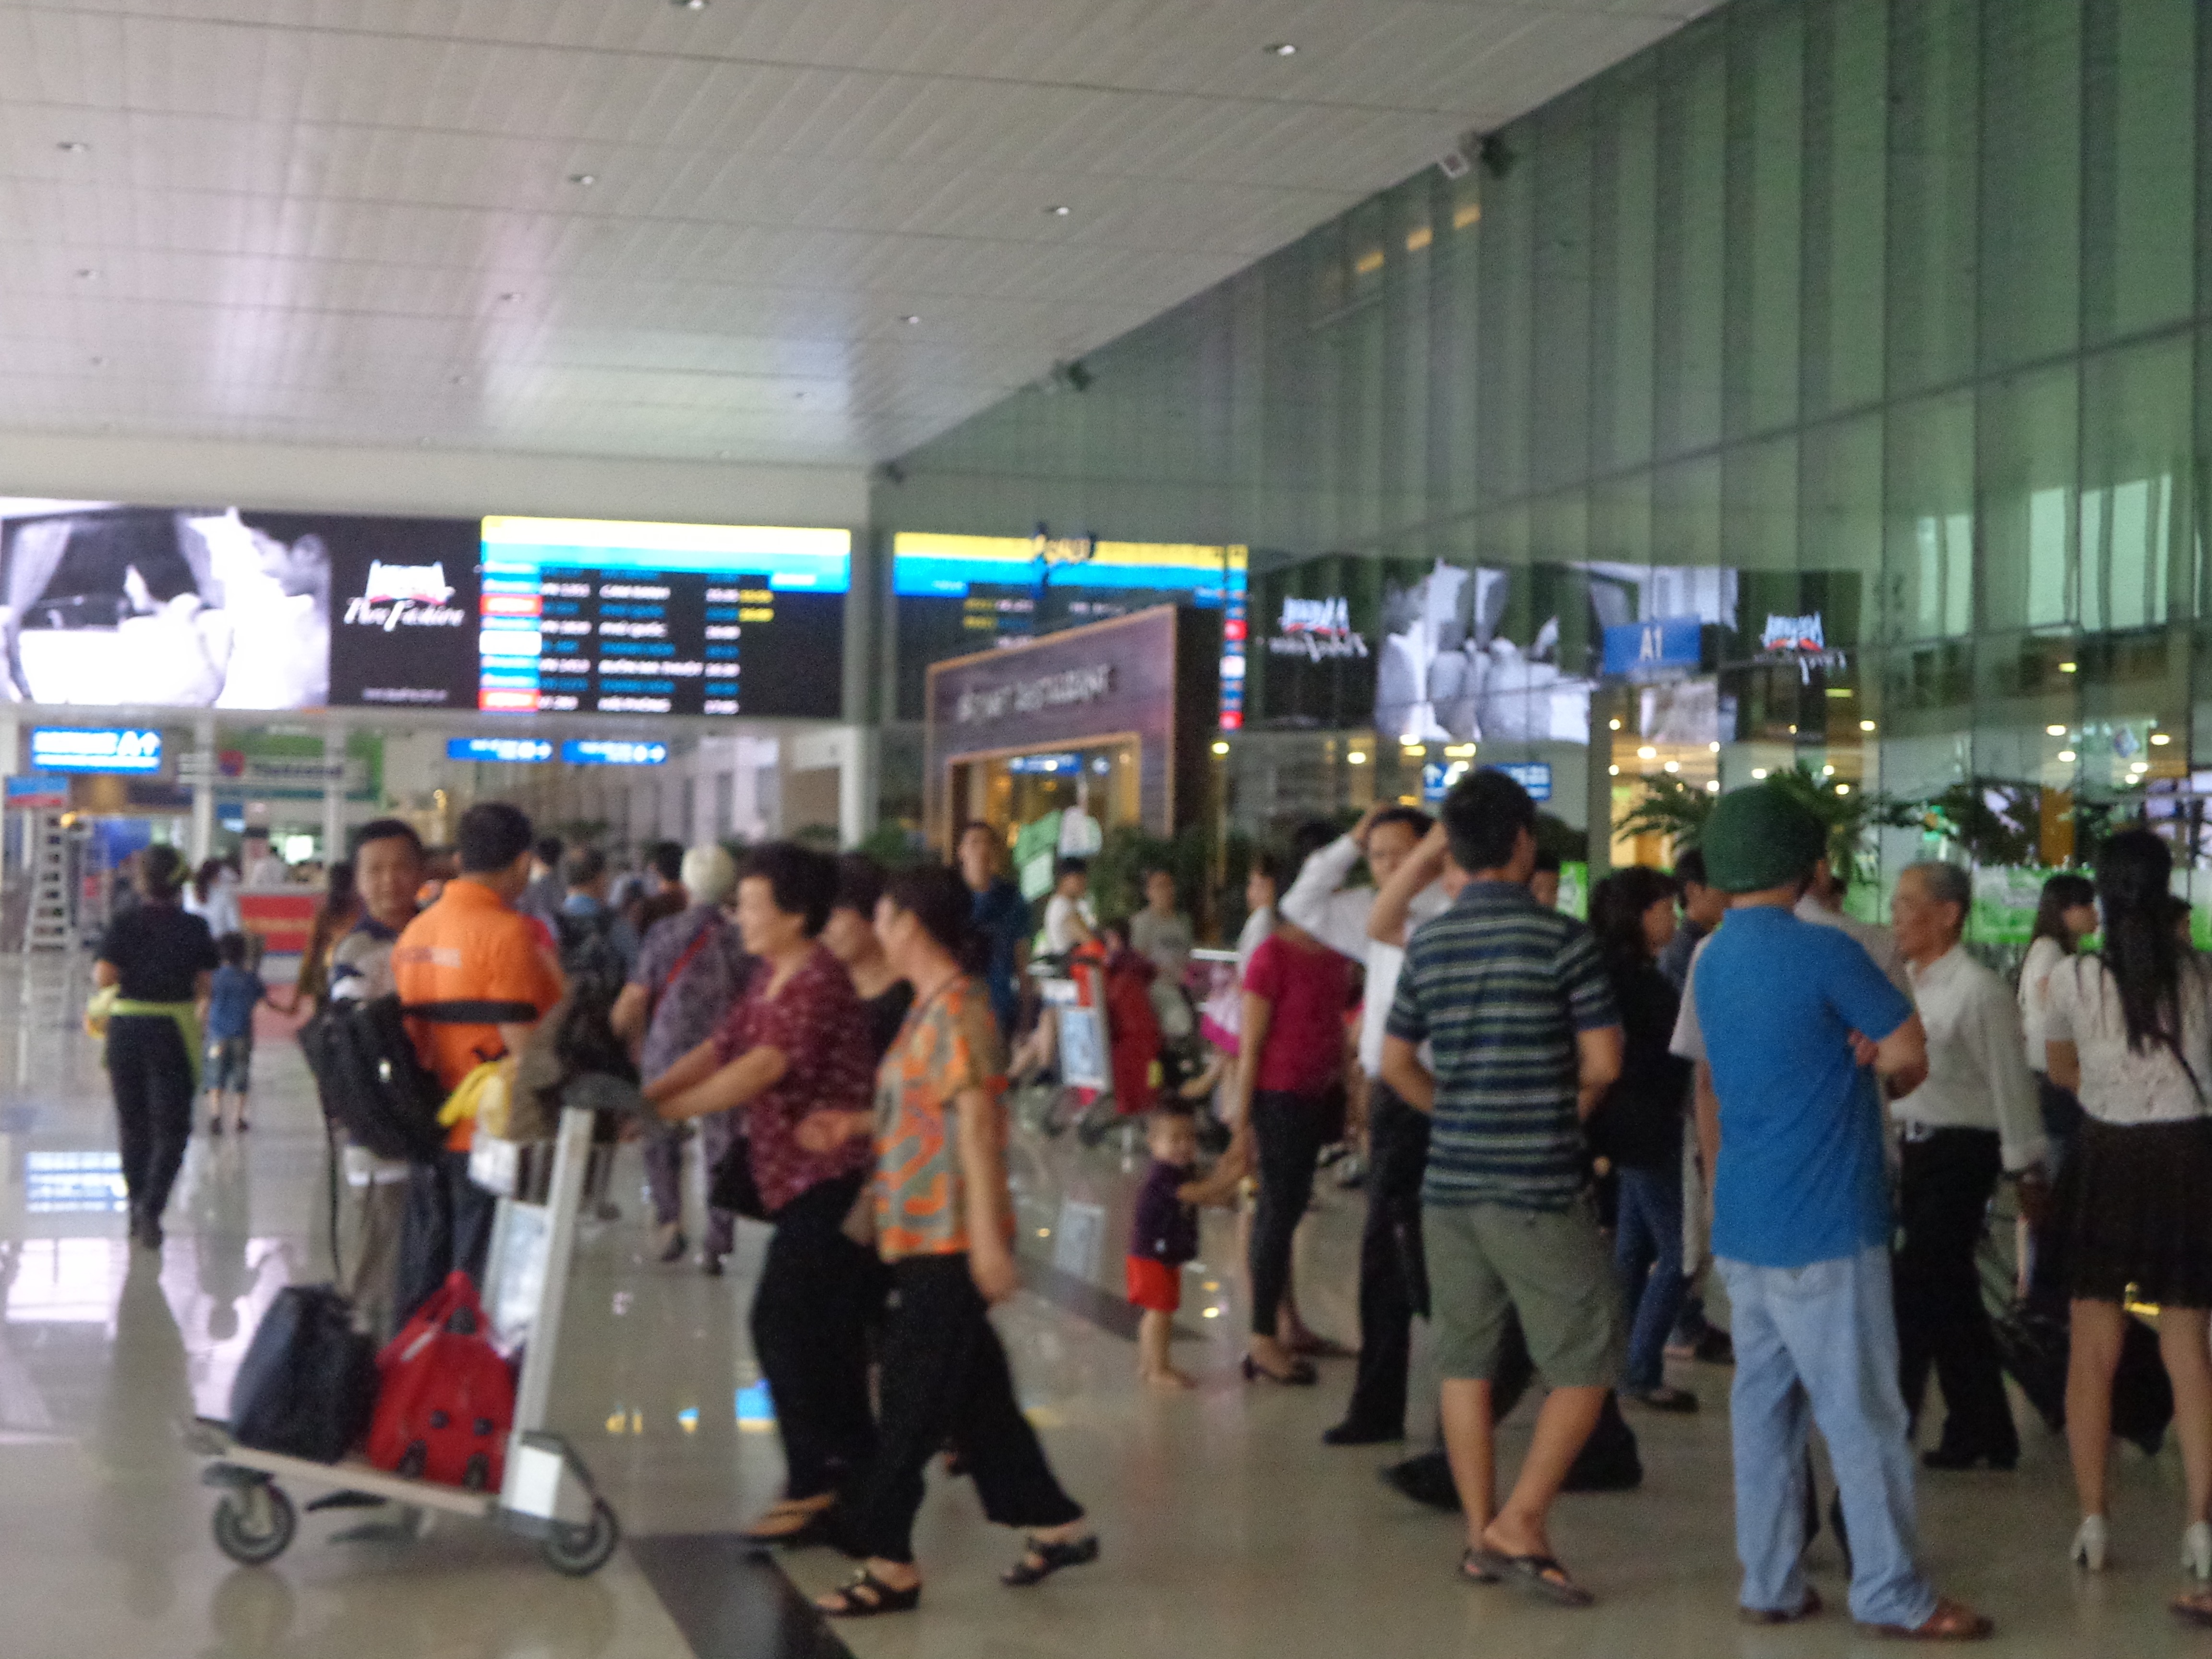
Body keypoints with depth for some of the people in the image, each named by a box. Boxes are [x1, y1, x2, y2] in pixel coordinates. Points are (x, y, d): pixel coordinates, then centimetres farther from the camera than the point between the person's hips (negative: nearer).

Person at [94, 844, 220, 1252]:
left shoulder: (123, 925, -5)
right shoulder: (193, 928, -5)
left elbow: (103, 977, -13)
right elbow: (207, 985, -4)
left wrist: (128, 974, 8)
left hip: (126, 1027, 2)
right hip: (174, 1031, -2)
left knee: (132, 1125, 16)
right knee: (171, 1127, 2)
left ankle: (138, 1213, 23)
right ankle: (151, 1206, -18)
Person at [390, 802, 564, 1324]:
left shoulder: (414, 933, 9)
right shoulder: (509, 933, -14)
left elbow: (407, 1032, 15)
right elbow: (522, 1046, -17)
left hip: (430, 1137, 7)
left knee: (421, 1284, 13)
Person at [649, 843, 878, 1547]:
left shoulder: (818, 980, -16)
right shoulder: (769, 978, 15)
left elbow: (762, 1067, -25)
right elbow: (720, 1048, 12)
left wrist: (663, 1110, -23)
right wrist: (640, 1097, 0)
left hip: (831, 1179, -10)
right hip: (802, 1179, 10)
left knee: (783, 1326, -10)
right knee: (828, 1336, 12)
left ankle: (816, 1488, -4)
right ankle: (854, 1483, 19)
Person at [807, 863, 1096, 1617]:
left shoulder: (958, 1010, -15)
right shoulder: (932, 1006, 14)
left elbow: (977, 1125, -19)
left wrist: (986, 1237, -21)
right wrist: (858, 1125, 15)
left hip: (949, 1238, -10)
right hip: (922, 1235, 10)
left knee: (913, 1400, -4)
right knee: (976, 1393, 14)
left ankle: (890, 1562, 2)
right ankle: (1058, 1525, 24)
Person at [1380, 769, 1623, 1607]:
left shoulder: (1428, 943, 7)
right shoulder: (1559, 936, -9)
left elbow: (1396, 1063, 13)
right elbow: (1604, 1062, -10)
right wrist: (1574, 1098, 10)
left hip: (1450, 1182, 6)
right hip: (1538, 1188, -6)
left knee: (1465, 1361, 12)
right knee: (1586, 1364, 4)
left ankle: (1481, 1537, 18)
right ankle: (1519, 1526, -2)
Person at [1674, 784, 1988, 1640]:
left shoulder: (1711, 960, 11)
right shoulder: (1826, 951, -14)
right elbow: (1908, 1053, -14)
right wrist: (1859, 1055, 3)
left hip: (1743, 1227, 7)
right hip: (1826, 1225, -7)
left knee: (1763, 1405, 10)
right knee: (1862, 1414, -1)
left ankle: (1769, 1585, 14)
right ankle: (1892, 1595, 5)